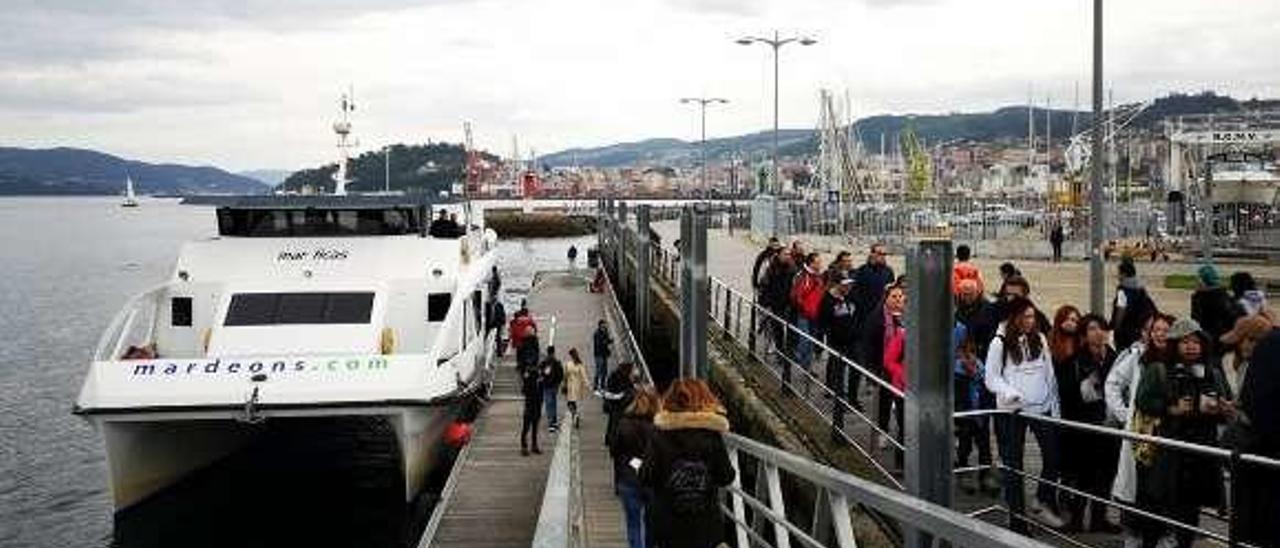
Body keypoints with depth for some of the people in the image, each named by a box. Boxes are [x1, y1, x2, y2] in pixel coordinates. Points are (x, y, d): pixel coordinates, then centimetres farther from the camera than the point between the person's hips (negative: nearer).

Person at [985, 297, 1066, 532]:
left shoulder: (1040, 340, 7)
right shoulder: (1000, 343, -5)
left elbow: (1049, 374, 10)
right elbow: (991, 378, -4)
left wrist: (1055, 406, 7)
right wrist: (1009, 392, -22)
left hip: (1042, 407, 3)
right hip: (1012, 410, -3)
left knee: (1054, 456, -3)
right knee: (1013, 464, 5)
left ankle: (1042, 500, 23)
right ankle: (1016, 518, 15)